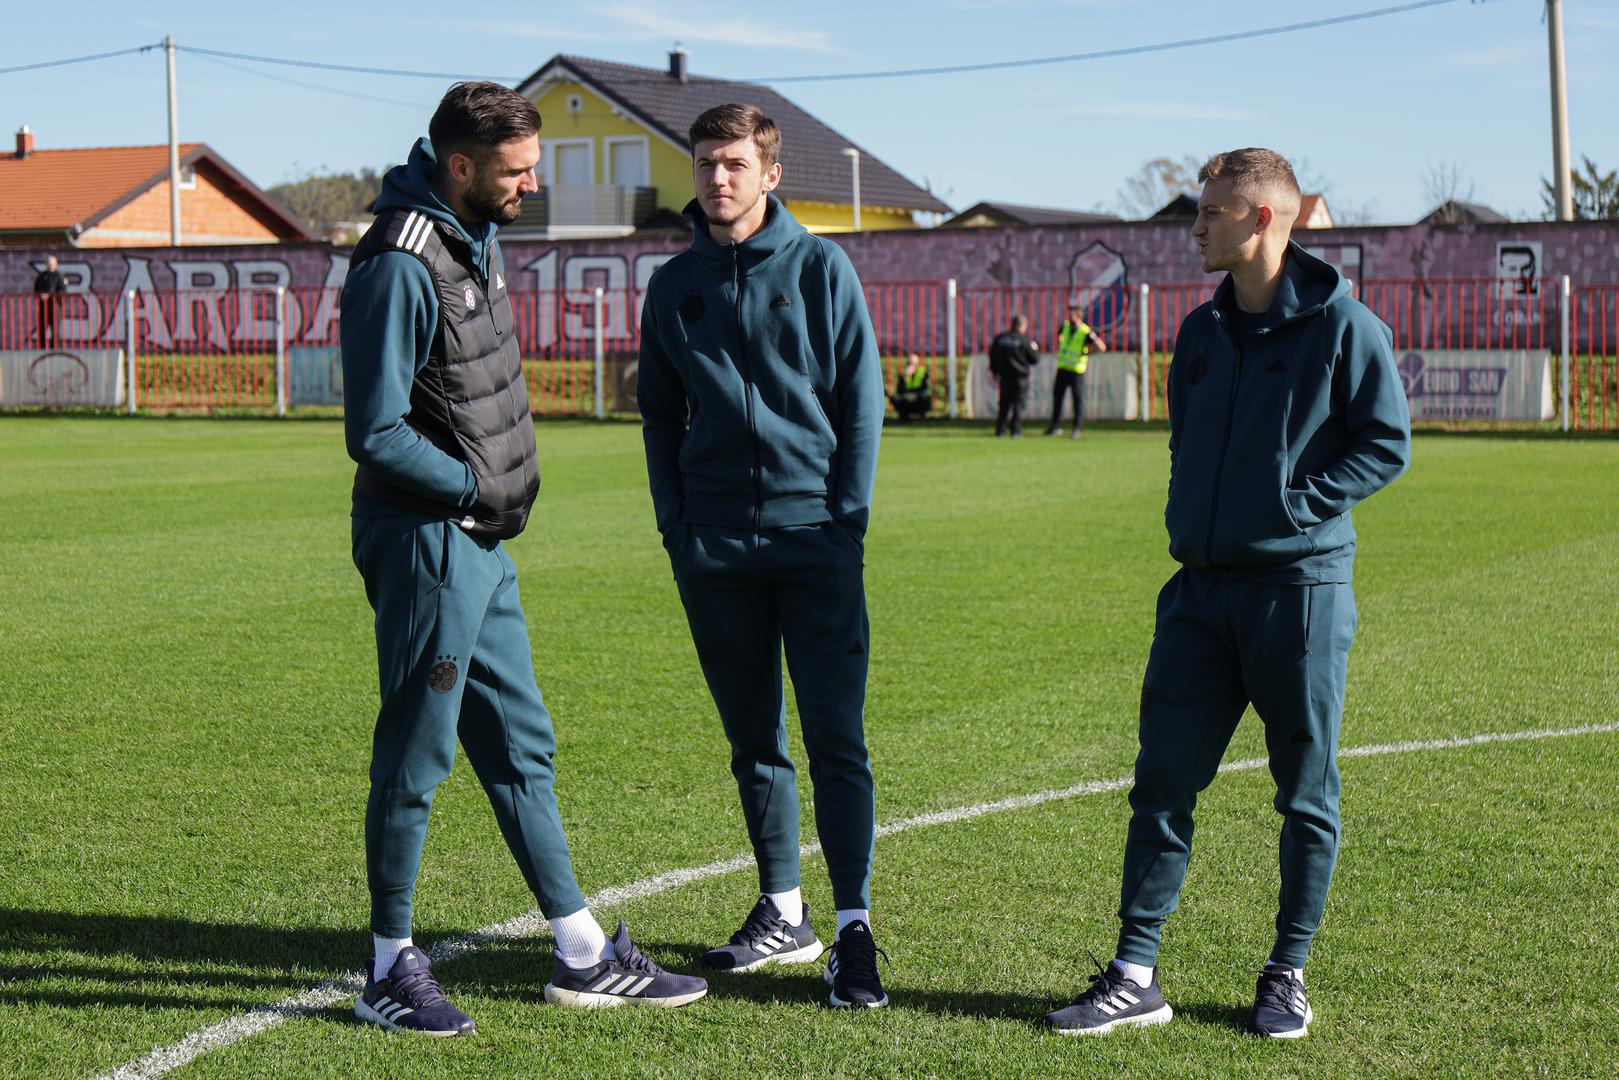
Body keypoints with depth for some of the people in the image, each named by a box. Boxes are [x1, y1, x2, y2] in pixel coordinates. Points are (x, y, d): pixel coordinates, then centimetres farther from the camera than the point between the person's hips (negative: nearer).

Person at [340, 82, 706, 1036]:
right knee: (418, 756, 0)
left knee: (520, 744, 14)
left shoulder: (479, 233, 10)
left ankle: (586, 956, 22)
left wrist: (502, 489, 14)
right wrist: (480, 485, -10)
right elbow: (378, 436, -22)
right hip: (428, 540, -10)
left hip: (482, 541, 10)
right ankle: (392, 971, 13)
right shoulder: (401, 266, -20)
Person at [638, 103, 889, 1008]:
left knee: (835, 734, -7)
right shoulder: (675, 286, 10)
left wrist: (848, 517, -7)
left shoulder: (821, 268, 2)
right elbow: (660, 415, 16)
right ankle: (784, 913, 21)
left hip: (814, 536, -3)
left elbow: (863, 399, 1)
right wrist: (675, 524, 5)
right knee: (754, 739, 10)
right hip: (715, 546, 3)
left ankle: (855, 927, -6)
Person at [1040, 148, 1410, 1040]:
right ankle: (1135, 975, 8)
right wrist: (1189, 516, 9)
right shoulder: (1203, 331, 12)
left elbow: (1386, 445, -7)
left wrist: (1295, 502, -13)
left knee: (1306, 793, 5)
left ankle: (1288, 973, 19)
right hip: (1203, 587, 6)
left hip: (1301, 588, -5)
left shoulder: (1343, 326, -7)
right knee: (1162, 782, 2)